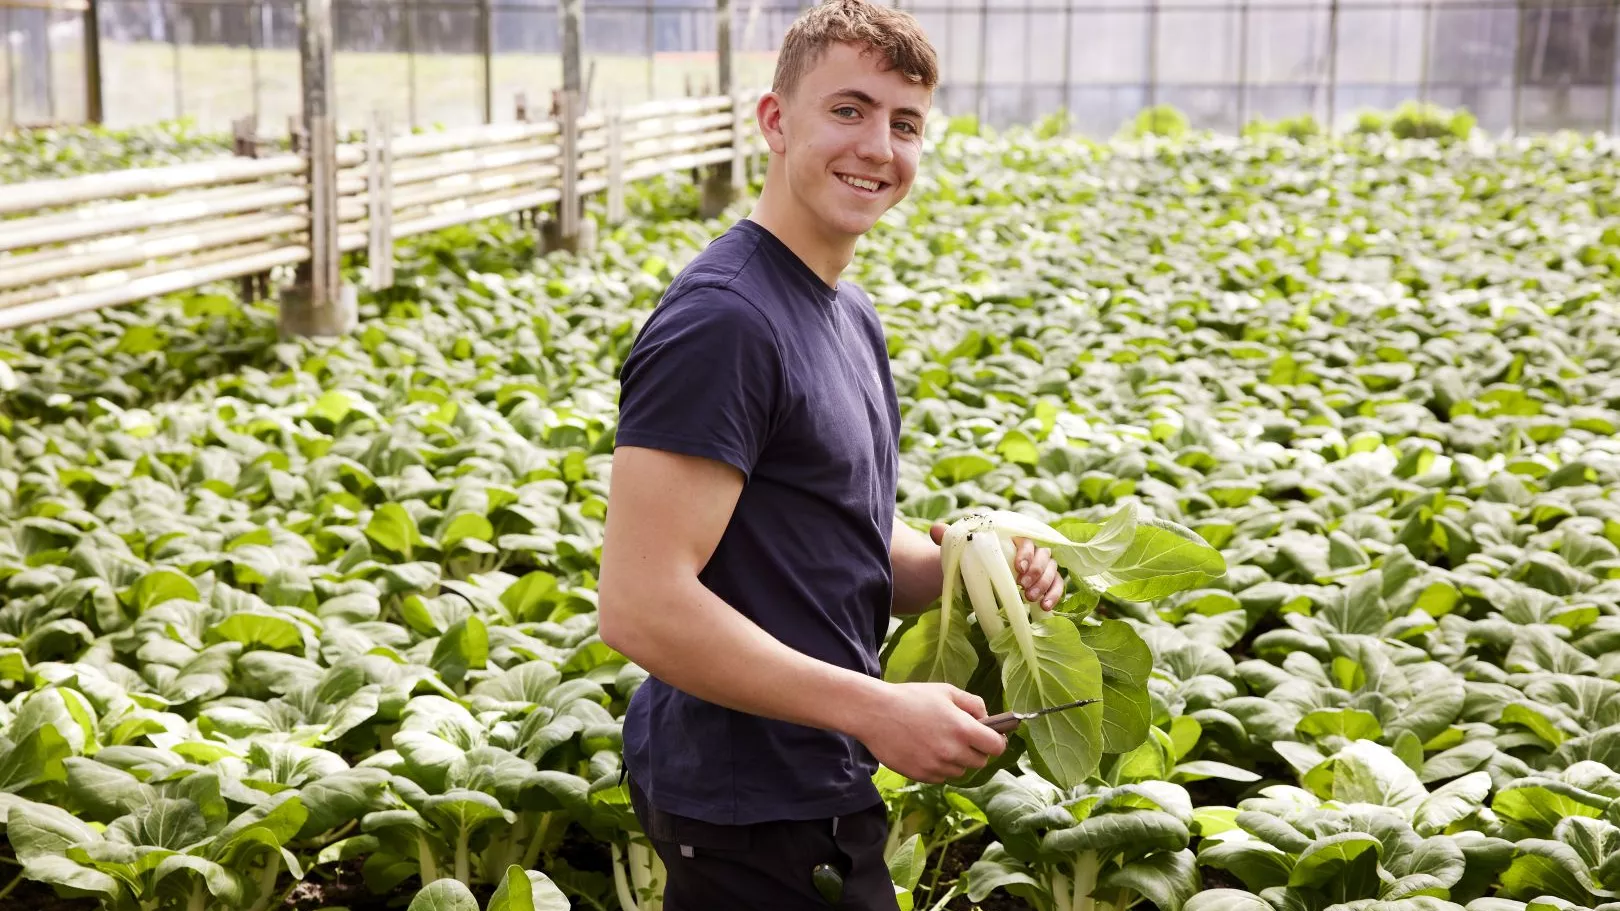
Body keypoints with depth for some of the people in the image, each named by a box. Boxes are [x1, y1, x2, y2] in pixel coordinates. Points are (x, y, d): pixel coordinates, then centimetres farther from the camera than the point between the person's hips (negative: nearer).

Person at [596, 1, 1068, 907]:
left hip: (819, 788, 9)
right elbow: (640, 604, -26)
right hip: (753, 819, -9)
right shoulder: (721, 320, -21)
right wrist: (875, 709, -25)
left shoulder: (851, 314, 10)